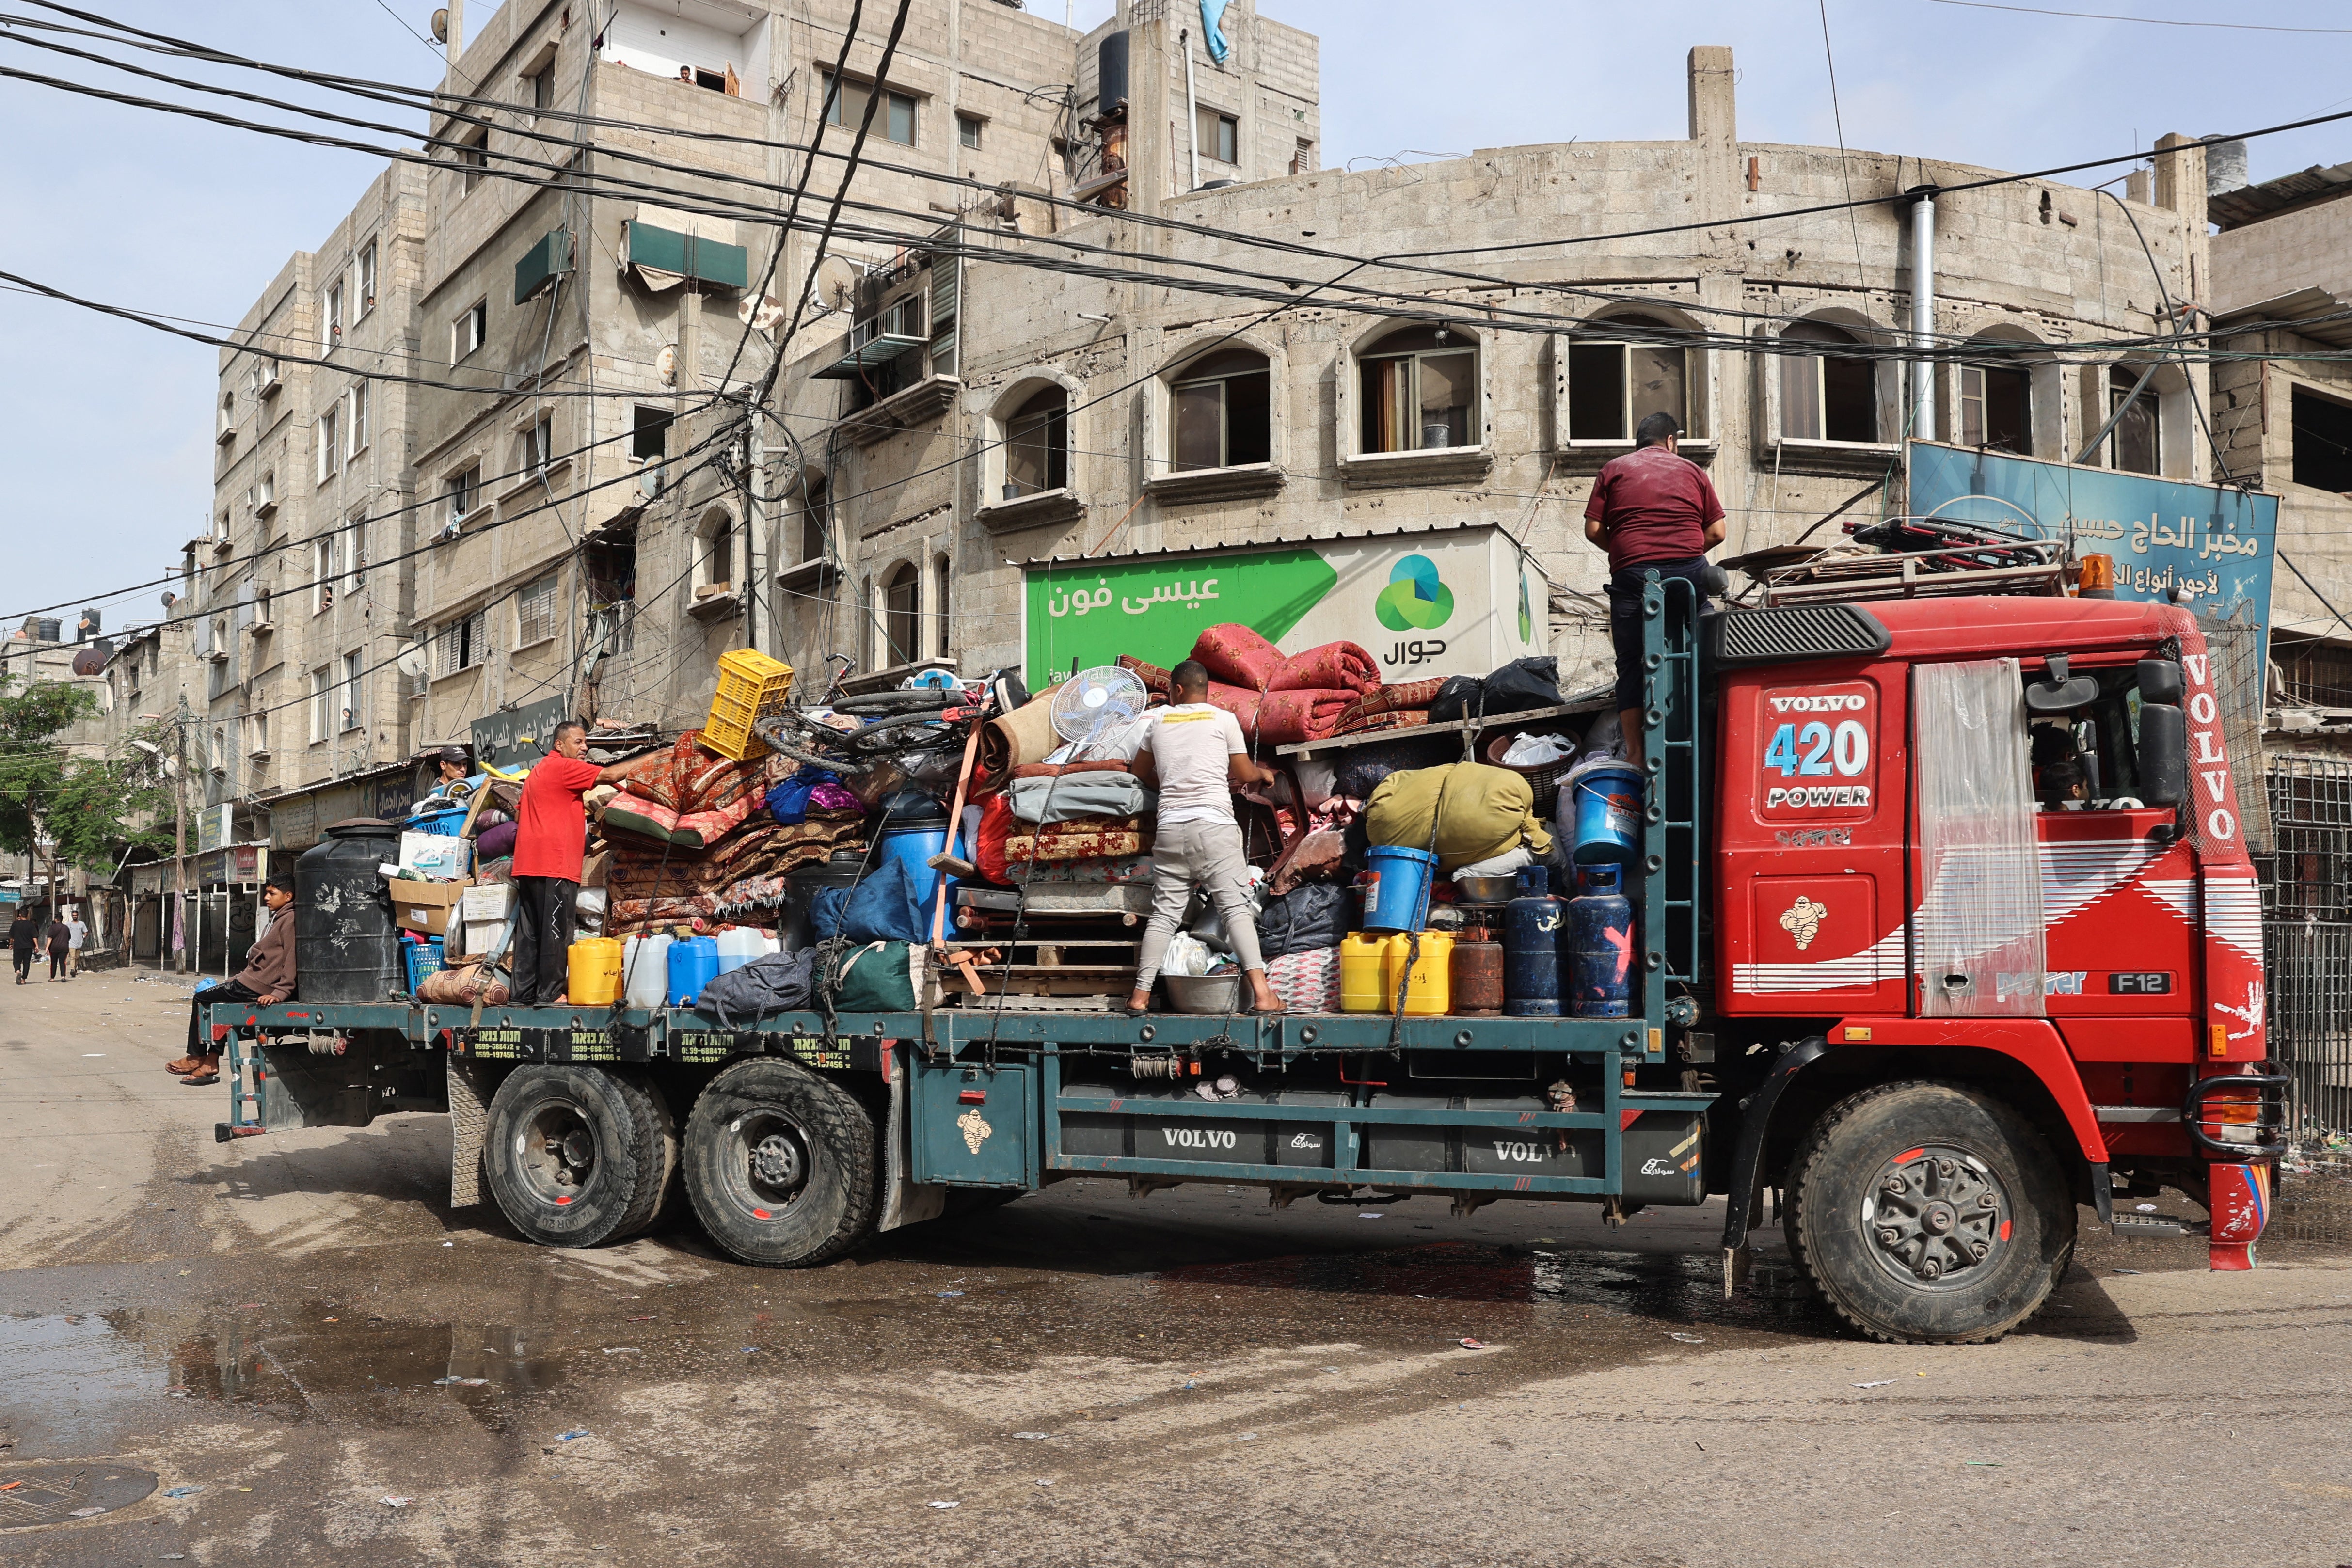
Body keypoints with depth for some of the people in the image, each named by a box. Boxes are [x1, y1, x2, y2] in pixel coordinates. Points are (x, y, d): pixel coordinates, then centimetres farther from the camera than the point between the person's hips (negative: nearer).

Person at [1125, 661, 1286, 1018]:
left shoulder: (1160, 719, 15)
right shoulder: (1224, 719, 6)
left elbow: (1141, 771, 28)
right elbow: (1244, 774, 9)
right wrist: (1263, 773, 31)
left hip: (1170, 825, 3)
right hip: (1215, 825, -3)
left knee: (1164, 913, 5)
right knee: (1235, 907, -7)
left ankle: (1141, 996, 2)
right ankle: (1261, 993, -16)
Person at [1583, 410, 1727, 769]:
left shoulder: (1614, 469, 12)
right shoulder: (1692, 471, 16)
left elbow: (1593, 530, 4)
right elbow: (1717, 531, 10)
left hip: (1633, 574, -1)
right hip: (1690, 573, 2)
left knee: (1631, 663, 2)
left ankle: (1635, 752, -1)